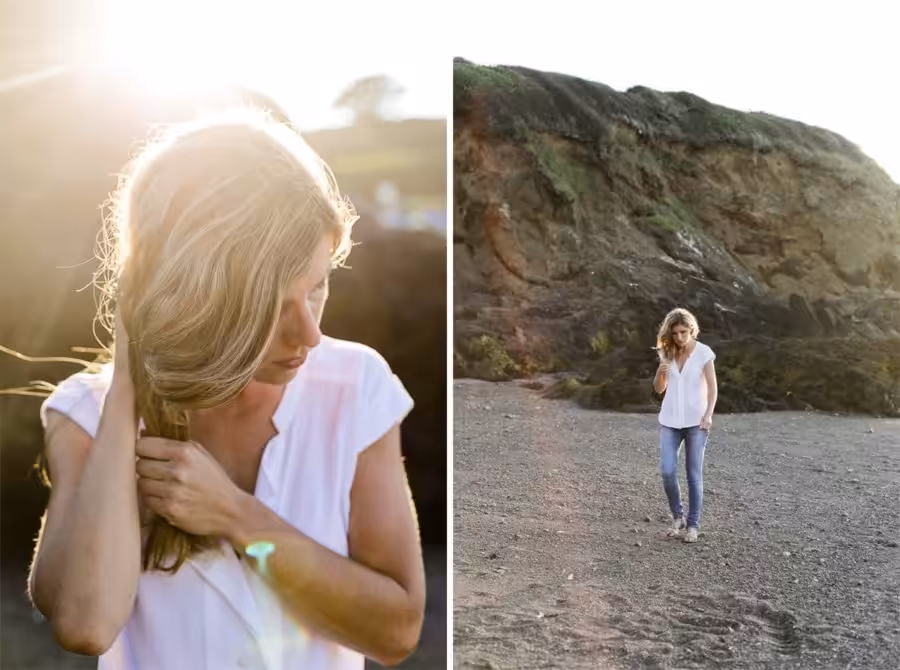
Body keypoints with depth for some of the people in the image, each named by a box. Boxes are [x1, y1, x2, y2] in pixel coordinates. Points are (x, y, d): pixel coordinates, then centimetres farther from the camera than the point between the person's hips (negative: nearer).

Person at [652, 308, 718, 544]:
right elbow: (659, 389, 8)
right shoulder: (667, 352, 4)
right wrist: (661, 371, -13)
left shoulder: (704, 352, -6)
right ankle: (677, 516, 14)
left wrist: (708, 415, -17)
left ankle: (693, 524, 11)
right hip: (669, 421, 3)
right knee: (667, 472, -7)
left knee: (694, 474, 1)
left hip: (695, 421, -3)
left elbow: (712, 387, -5)